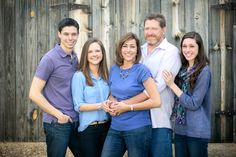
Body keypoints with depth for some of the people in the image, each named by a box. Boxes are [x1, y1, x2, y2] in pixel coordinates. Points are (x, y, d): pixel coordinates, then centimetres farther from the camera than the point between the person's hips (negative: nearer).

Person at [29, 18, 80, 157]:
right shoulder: (50, 59, -12)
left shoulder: (75, 58, 8)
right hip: (57, 124, -7)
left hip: (75, 121, 7)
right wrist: (59, 114, -14)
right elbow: (34, 93, -14)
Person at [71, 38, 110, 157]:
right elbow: (78, 106, -14)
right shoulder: (79, 76, -9)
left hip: (106, 126, 5)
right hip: (88, 128, -5)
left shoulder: (106, 75, 7)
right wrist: (101, 105, -24)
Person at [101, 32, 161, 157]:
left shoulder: (141, 70, -9)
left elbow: (156, 101, -15)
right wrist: (108, 104, -1)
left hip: (138, 129, -4)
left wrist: (128, 107, -15)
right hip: (115, 128, 5)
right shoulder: (114, 69, 7)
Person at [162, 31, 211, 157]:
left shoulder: (204, 71, -12)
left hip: (197, 131, -6)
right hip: (180, 129, 6)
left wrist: (172, 85, -14)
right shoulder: (183, 69, 9)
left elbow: (194, 104, -15)